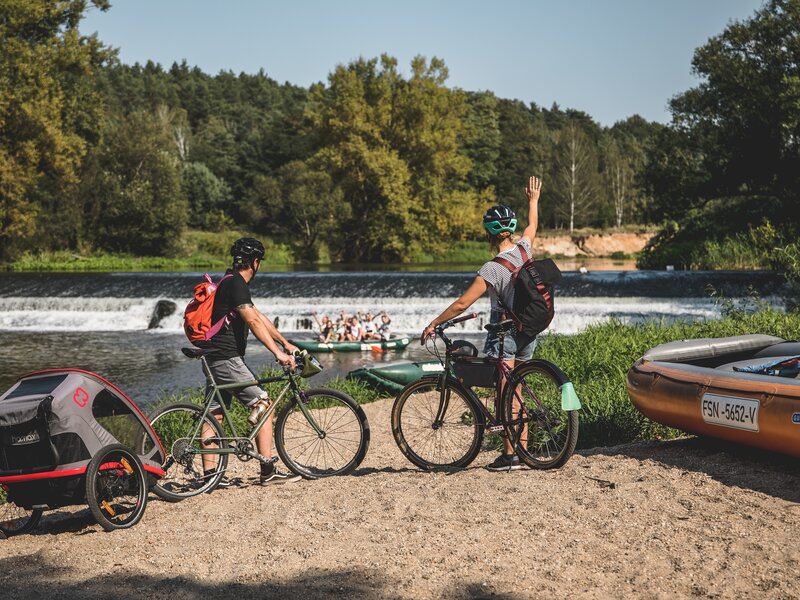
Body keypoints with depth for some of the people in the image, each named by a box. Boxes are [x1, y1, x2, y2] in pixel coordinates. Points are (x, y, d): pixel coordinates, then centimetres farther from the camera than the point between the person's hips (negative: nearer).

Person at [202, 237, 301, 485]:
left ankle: (209, 475, 10)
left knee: (214, 415, 9)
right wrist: (278, 353, -23)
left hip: (215, 359, 10)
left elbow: (259, 316, 21)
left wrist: (286, 343, 21)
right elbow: (254, 322, -21)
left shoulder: (231, 283, 19)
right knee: (263, 404, -6)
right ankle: (268, 471, -5)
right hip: (227, 359, -10)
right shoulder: (235, 283, -13)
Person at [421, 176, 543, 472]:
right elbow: (532, 226, 23)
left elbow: (462, 303, -18)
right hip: (529, 331, 7)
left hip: (504, 333, -7)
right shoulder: (524, 249, -2)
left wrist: (433, 324, -9)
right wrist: (533, 200, 41)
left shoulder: (493, 268, -19)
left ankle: (509, 455, -3)